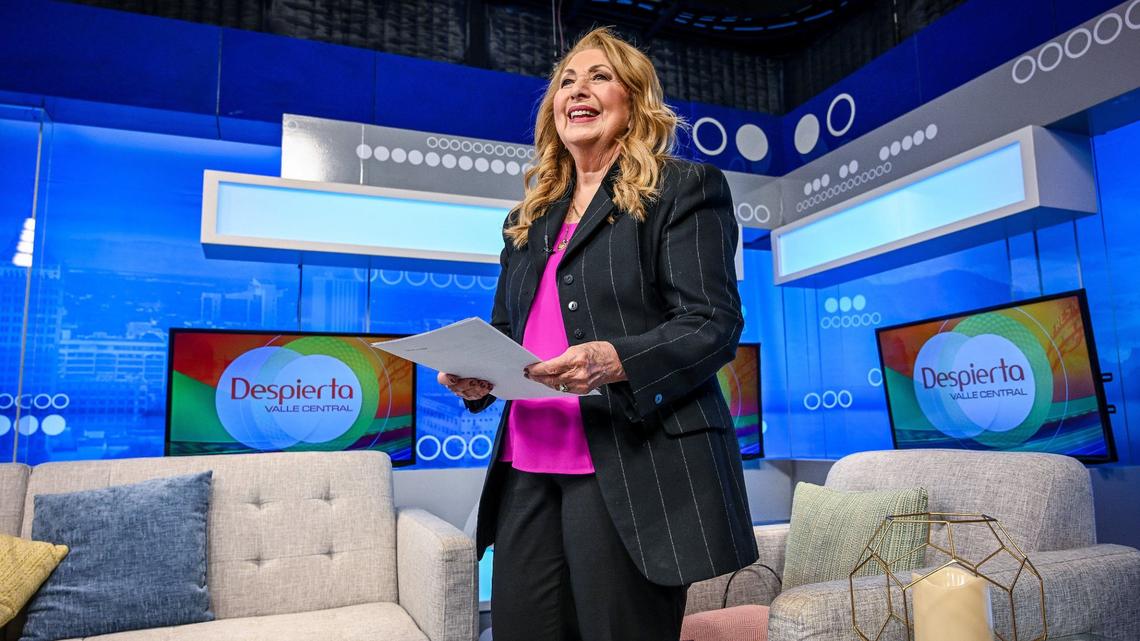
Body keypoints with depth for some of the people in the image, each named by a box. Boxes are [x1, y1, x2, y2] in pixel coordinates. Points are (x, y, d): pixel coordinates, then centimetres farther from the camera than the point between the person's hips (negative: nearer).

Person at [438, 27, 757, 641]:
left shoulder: (684, 188, 2)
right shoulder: (529, 217, 20)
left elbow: (714, 325, -8)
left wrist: (617, 360, -25)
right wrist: (476, 376, 1)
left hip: (634, 469, -5)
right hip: (527, 469, 6)